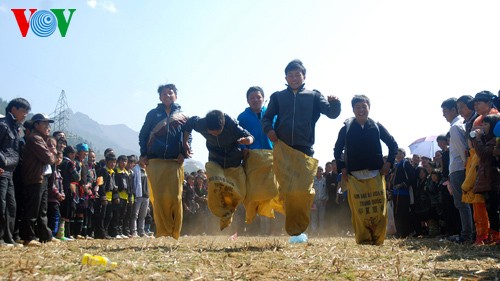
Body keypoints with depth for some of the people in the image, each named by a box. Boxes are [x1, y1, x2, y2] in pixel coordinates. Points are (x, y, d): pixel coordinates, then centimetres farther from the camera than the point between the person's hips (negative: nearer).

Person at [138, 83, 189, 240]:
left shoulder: (182, 116, 17)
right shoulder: (153, 114, 16)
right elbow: (143, 135, 15)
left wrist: (183, 153, -3)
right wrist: (144, 154, 3)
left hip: (175, 162, 0)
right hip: (155, 161, 0)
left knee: (175, 197, -6)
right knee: (159, 197, -5)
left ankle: (175, 233, -1)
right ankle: (162, 232, -3)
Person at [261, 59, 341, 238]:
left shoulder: (314, 96, 11)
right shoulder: (278, 97, 14)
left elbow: (332, 113, 1)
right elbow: (267, 117, 14)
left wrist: (335, 103, -22)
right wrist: (268, 129, -8)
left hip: (305, 150, 0)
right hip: (282, 150, 1)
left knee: (304, 191, -5)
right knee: (287, 191, -2)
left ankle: (301, 228, 8)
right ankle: (291, 230, 6)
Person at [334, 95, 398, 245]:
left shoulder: (377, 127, 7)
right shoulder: (346, 128, 7)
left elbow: (393, 144, 14)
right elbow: (337, 150, 15)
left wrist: (389, 163, 4)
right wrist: (342, 168, 5)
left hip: (375, 175, 0)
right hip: (354, 176, 0)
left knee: (379, 210, -5)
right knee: (359, 211, -5)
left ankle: (378, 240, 3)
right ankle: (363, 240, 3)